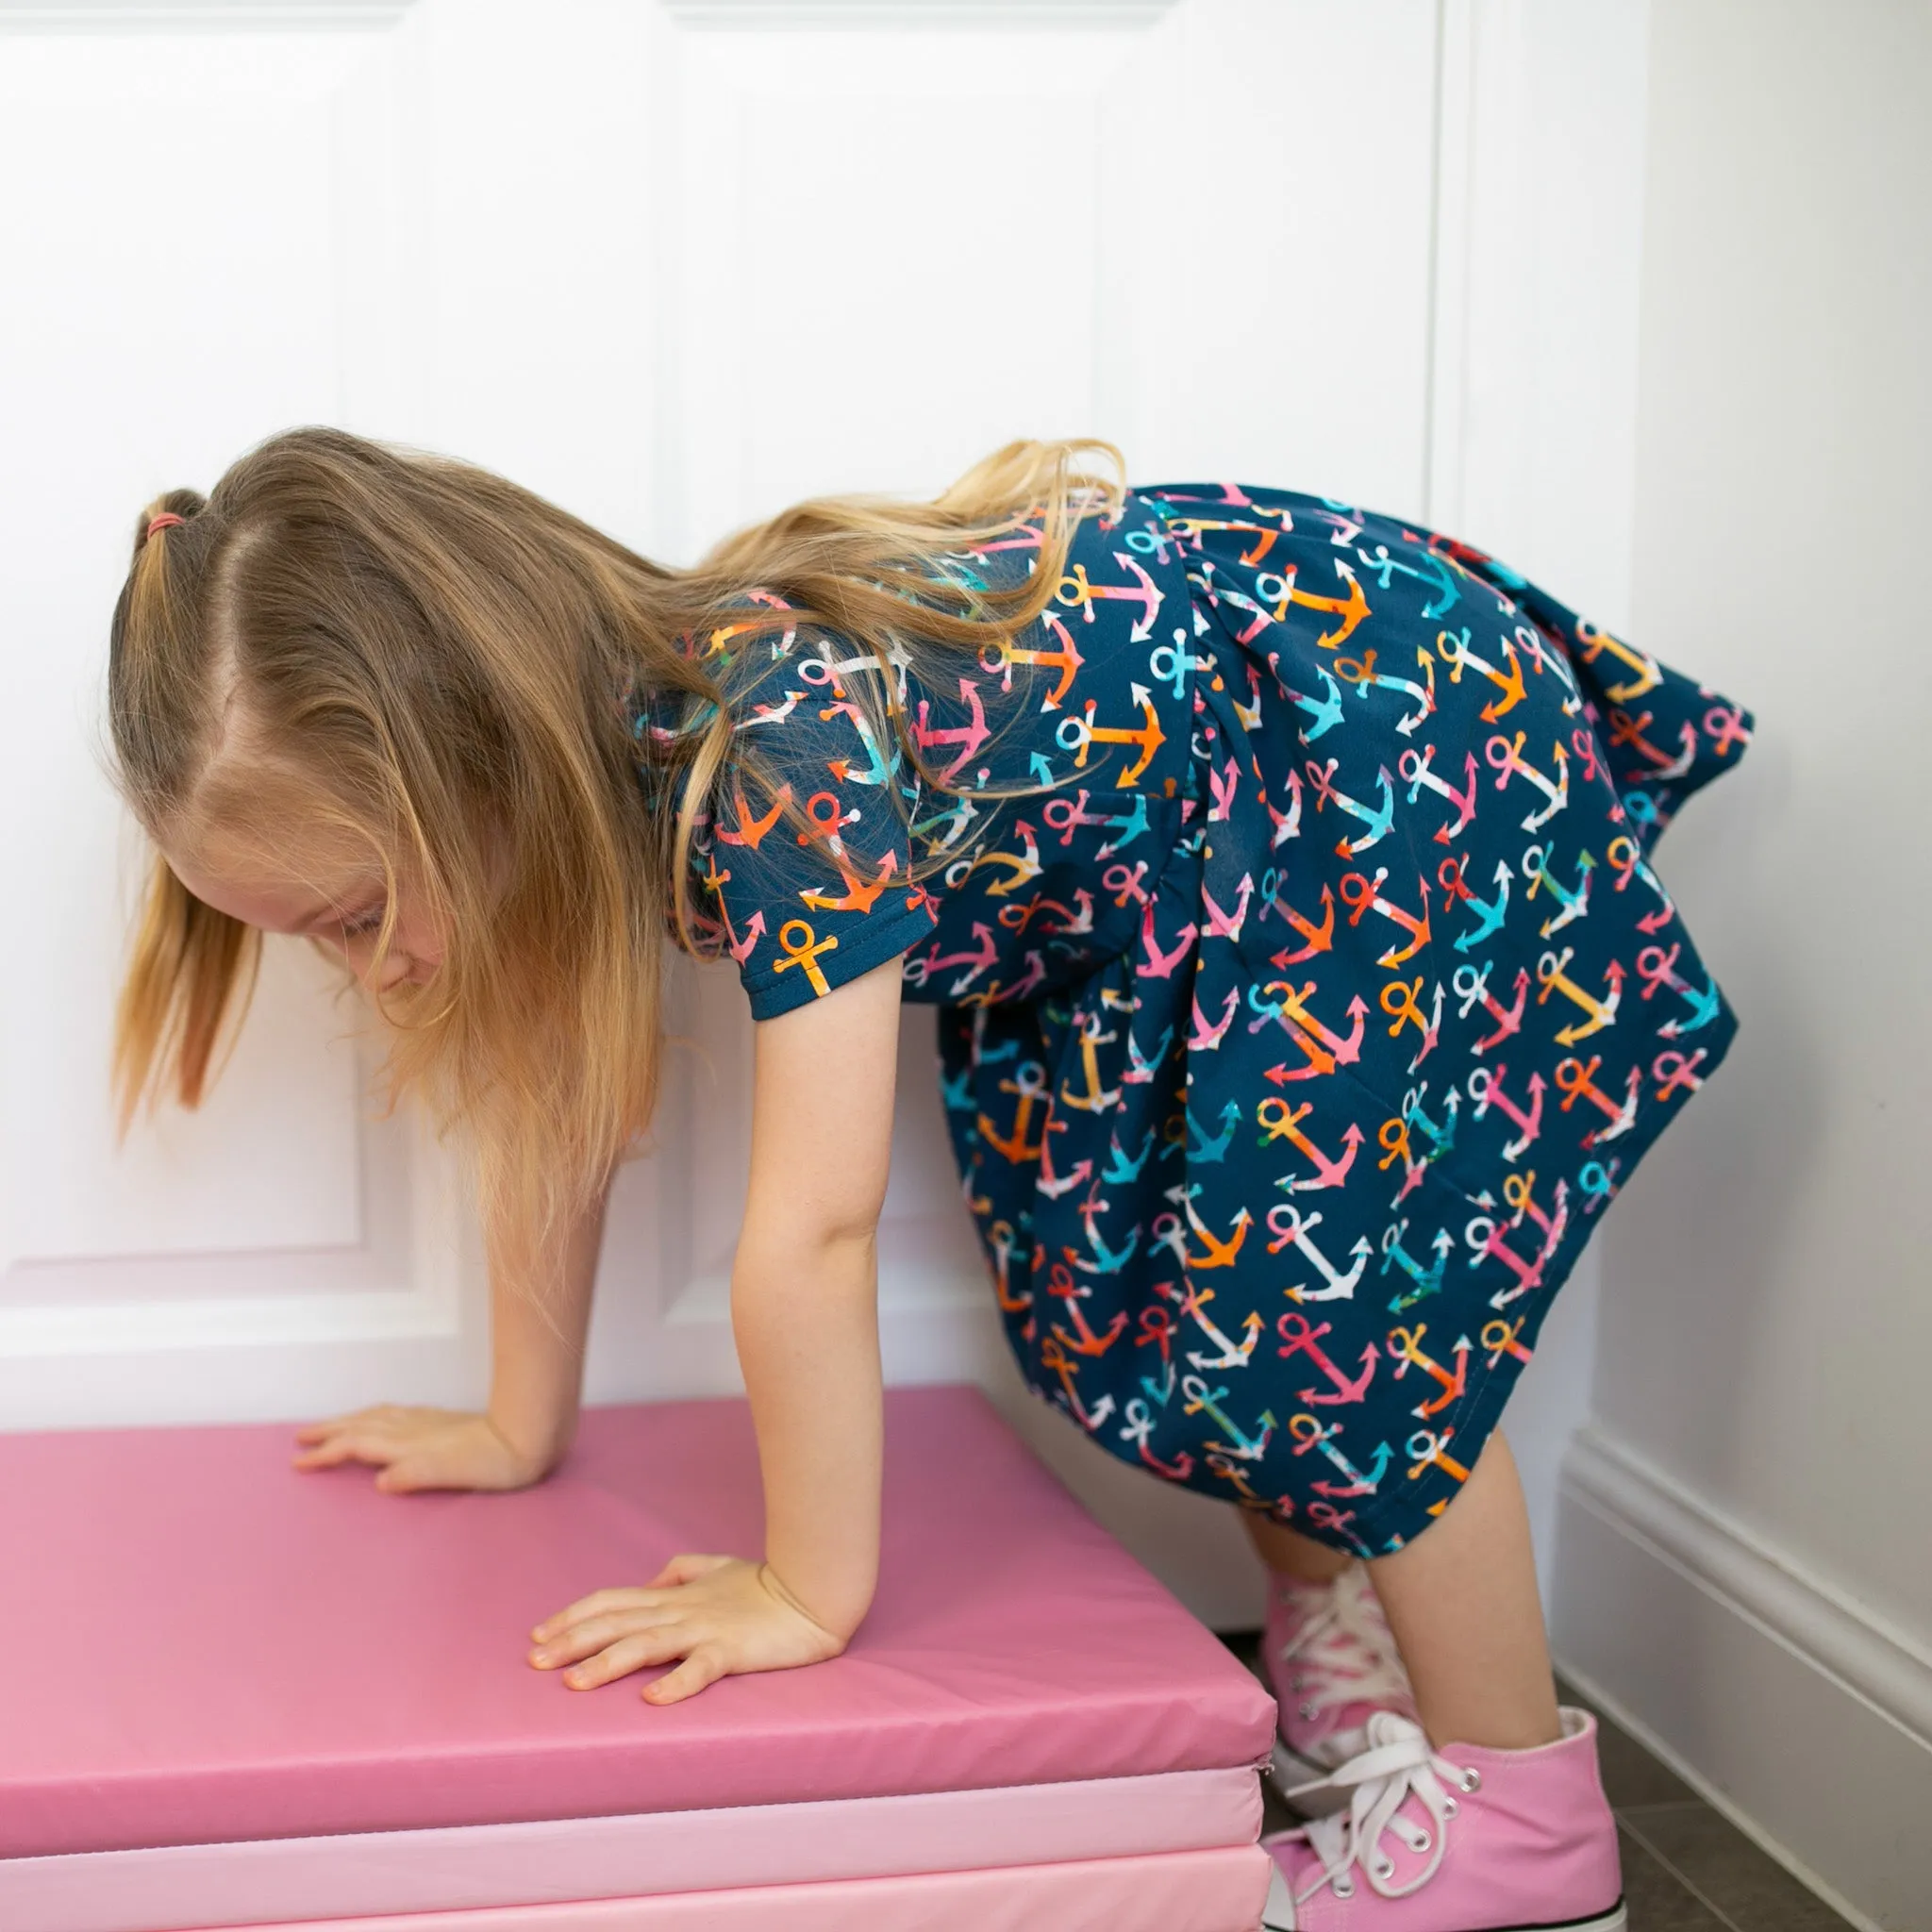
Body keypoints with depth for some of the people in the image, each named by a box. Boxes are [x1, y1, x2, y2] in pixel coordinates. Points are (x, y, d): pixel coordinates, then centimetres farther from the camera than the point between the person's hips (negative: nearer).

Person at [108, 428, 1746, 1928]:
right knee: (1110, 1264, 9)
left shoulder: (779, 763, -38)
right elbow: (560, 1108, 1)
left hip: (1431, 755, -8)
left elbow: (814, 1235, -35)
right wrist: (519, 1433, 9)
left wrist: (812, 1595, -24)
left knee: (1328, 1284, -7)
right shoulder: (595, 739, -11)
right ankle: (1336, 1665, 29)